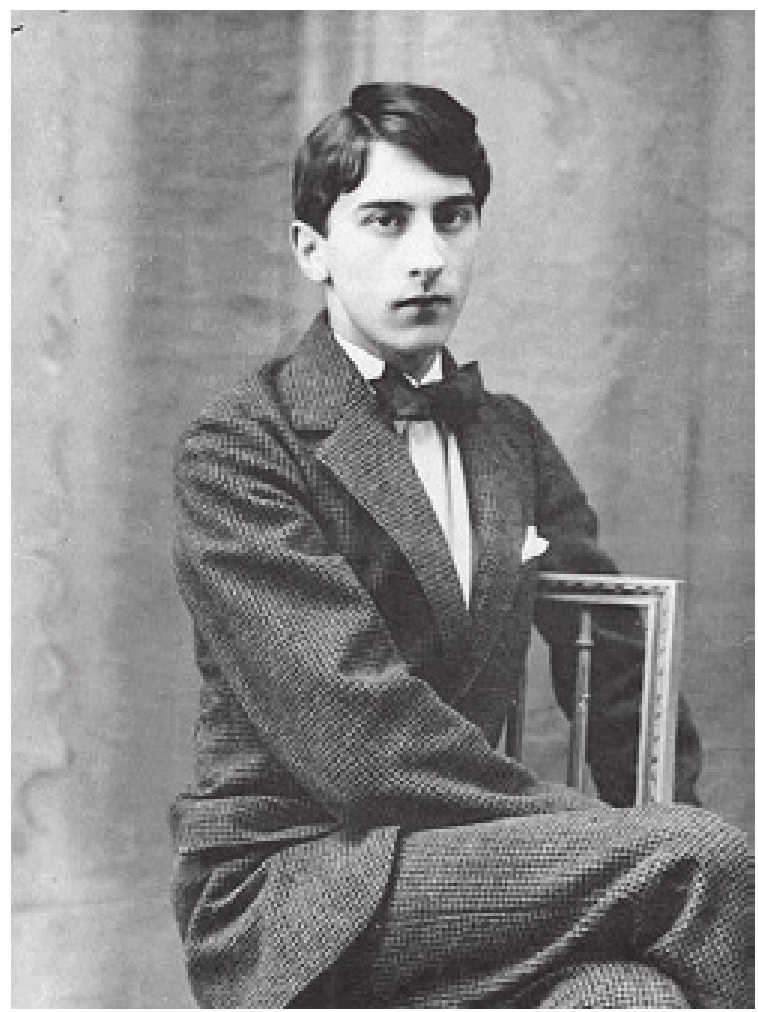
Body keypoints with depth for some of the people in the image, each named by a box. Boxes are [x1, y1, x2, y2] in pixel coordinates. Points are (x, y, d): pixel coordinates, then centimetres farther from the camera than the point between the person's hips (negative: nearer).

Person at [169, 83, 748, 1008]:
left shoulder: (514, 444, 15)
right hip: (284, 905, -5)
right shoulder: (237, 450, -6)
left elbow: (619, 681, 19)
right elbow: (355, 737, -16)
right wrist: (659, 854, -17)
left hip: (459, 892, 5)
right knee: (704, 856, -22)